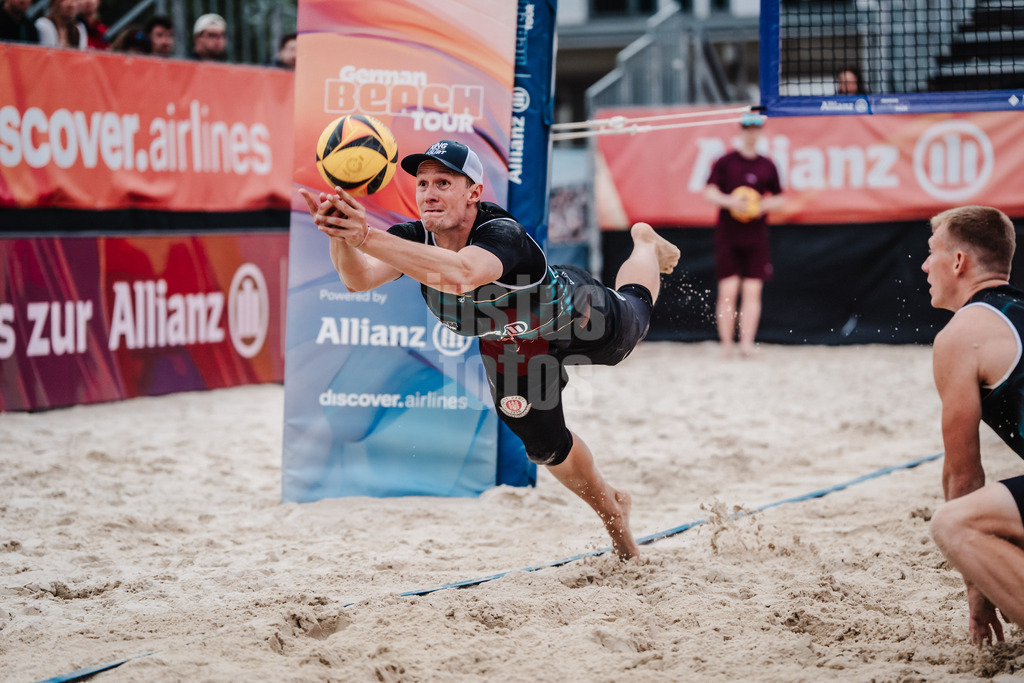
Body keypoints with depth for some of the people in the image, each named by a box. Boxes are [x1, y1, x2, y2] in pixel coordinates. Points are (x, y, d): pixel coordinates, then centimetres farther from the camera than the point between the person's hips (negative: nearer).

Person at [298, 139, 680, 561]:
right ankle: (612, 510, 47)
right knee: (547, 448, 16)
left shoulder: (503, 234, -49)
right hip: (508, 344, 4)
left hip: (576, 317, -3)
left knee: (633, 311, 32)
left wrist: (366, 237, -80)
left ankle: (645, 244, 66)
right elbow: (359, 279, -50)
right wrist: (341, 237, -72)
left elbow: (460, 275, -71)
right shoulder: (416, 237, -33)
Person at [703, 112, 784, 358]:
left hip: (756, 236, 2)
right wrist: (729, 201, -22)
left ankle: (746, 342, -5)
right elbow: (709, 192, -4)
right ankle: (726, 344, 1)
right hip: (728, 235, -2)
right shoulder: (725, 162, 2)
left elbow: (778, 199, 14)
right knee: (728, 290, -4)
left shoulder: (767, 166, 9)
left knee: (752, 291, -4)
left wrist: (764, 205, -8)